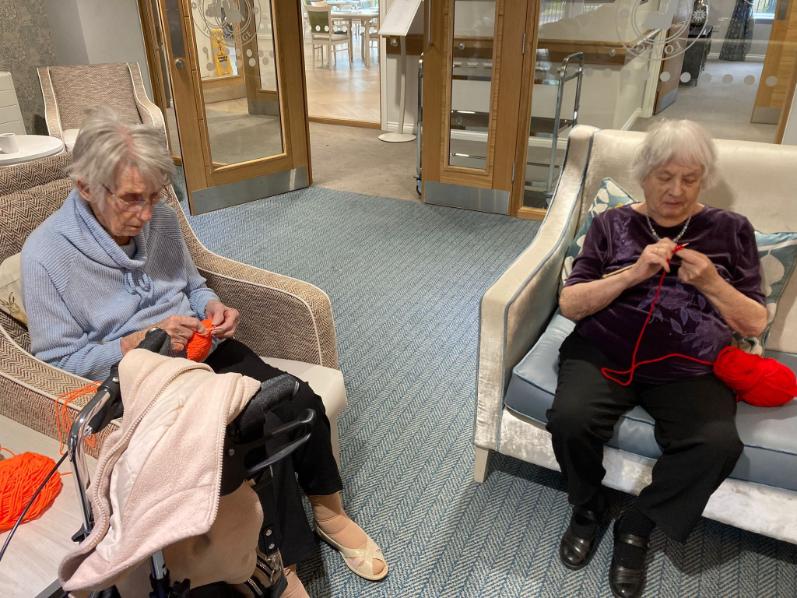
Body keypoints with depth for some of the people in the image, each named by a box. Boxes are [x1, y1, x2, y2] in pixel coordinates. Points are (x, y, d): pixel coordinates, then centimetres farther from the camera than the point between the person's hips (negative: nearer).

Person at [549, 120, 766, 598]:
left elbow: (755, 325, 8)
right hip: (605, 353, 0)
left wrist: (711, 282, -11)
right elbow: (570, 305, 0)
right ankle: (589, 510, 5)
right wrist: (633, 273, -13)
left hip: (689, 369, 1)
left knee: (718, 443, -29)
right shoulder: (612, 224, 9)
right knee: (570, 419, -28)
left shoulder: (731, 230, 11)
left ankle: (637, 527, -1)